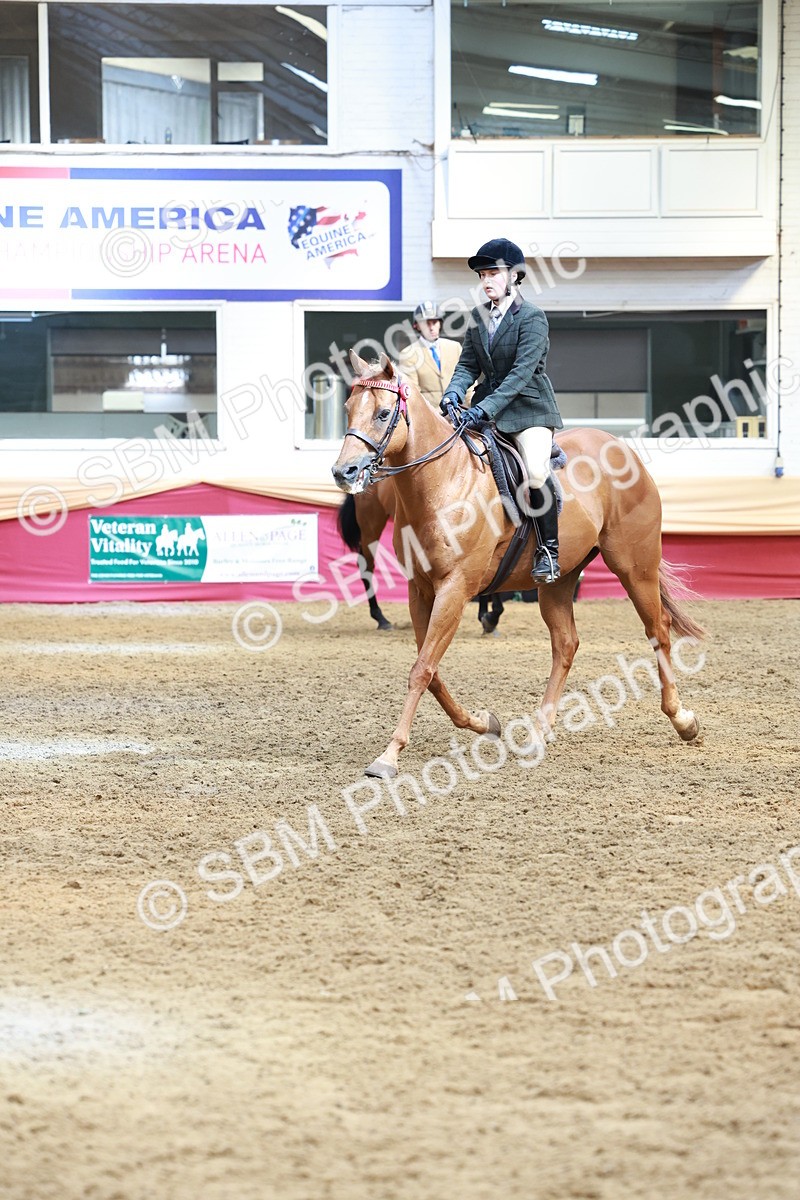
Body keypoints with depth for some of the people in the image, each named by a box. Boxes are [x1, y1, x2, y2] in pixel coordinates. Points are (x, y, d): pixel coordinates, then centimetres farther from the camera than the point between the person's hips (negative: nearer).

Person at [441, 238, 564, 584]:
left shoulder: (532, 318, -11)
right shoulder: (478, 316, 8)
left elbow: (522, 373, -20)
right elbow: (468, 365, 9)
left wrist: (483, 410, -28)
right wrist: (453, 393, -14)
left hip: (528, 407, -7)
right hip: (487, 406, 7)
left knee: (536, 472, -25)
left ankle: (548, 551, -9)